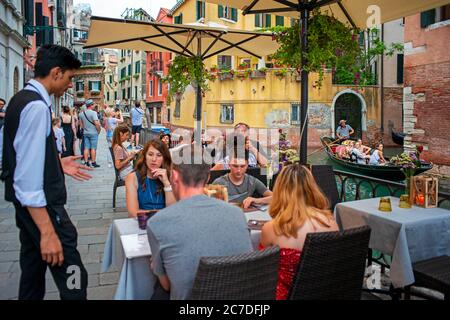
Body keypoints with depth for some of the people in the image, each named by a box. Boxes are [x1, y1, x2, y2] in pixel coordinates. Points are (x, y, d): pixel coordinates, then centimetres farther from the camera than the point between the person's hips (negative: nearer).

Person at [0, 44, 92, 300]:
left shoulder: (23, 99, 10)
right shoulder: (37, 106, -21)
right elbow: (29, 176, -27)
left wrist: (56, 163, 17)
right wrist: (48, 231, -28)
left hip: (27, 206, 11)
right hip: (41, 205, -11)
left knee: (33, 267, 22)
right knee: (73, 277, -5)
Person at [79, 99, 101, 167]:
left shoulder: (81, 113, 7)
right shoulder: (93, 113, -15)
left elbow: (81, 123, 15)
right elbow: (96, 123, -21)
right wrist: (99, 130, -7)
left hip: (85, 133, 6)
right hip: (93, 133, -6)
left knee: (86, 148, 8)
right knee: (93, 148, 0)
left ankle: (86, 162, 11)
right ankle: (93, 162, 3)